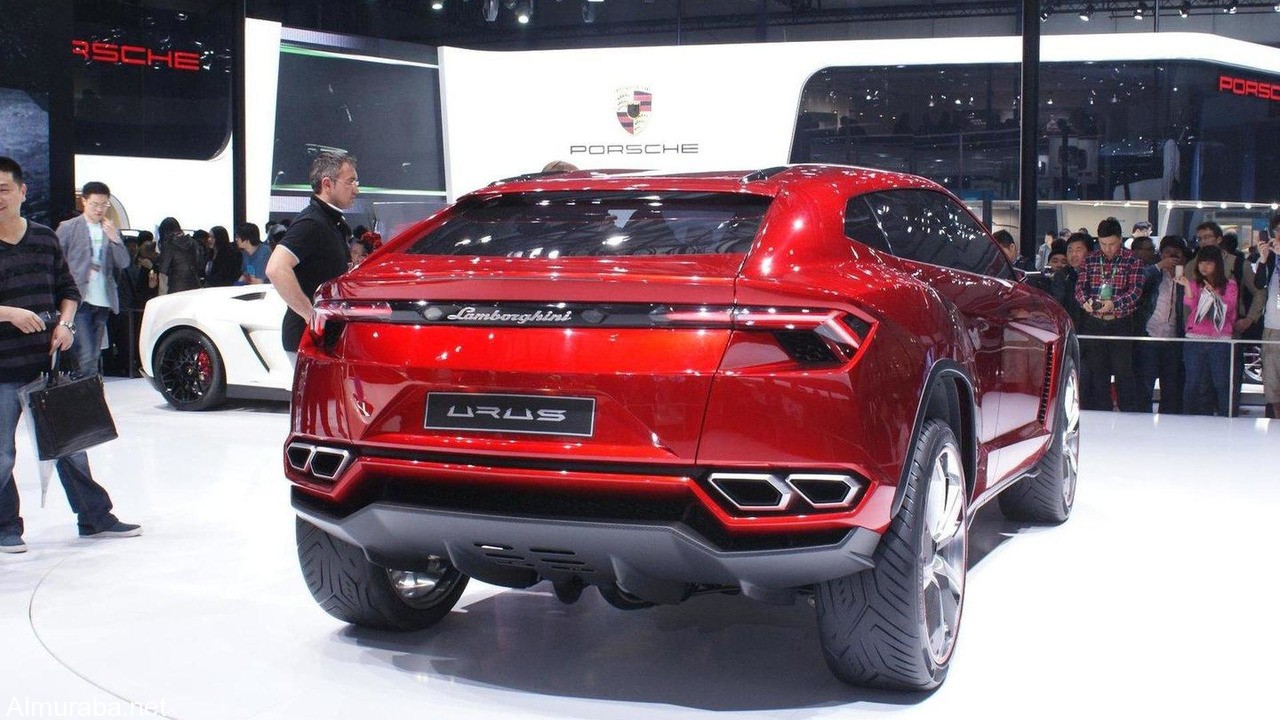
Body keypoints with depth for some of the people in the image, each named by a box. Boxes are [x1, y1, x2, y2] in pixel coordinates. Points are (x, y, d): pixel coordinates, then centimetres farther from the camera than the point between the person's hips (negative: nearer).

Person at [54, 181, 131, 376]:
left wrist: (114, 238, -10)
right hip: (79, 301, -5)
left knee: (94, 356, 8)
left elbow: (124, 263, 5)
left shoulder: (111, 231, 14)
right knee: (86, 357, -13)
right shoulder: (68, 228, 1)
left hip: (103, 302, 5)